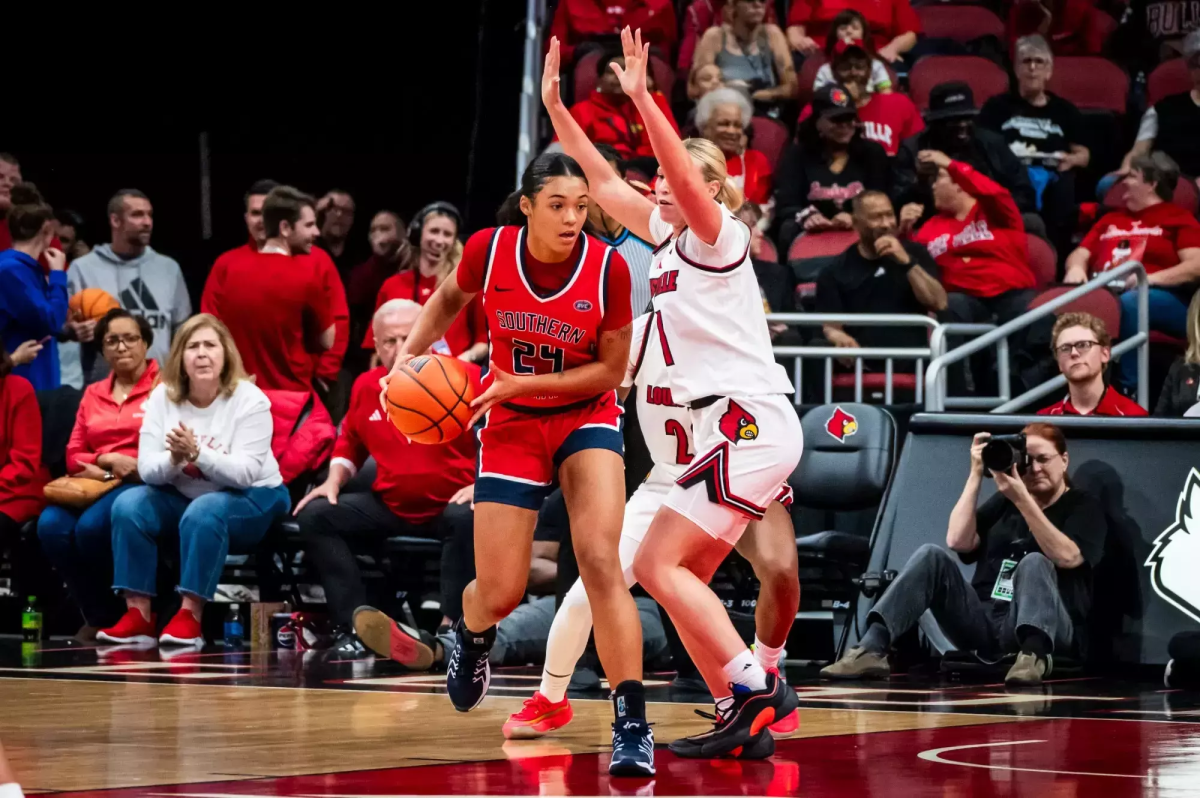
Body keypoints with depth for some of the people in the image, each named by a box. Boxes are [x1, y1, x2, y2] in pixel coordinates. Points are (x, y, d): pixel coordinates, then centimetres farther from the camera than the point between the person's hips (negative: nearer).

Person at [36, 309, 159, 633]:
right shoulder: (93, 394, 21)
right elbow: (73, 456, 16)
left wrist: (133, 468, -17)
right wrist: (109, 461, -3)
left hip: (142, 485, -5)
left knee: (92, 526, -35)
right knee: (51, 525, -27)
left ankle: (129, 615, -11)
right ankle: (99, 618, -10)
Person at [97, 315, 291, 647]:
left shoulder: (249, 399, -15)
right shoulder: (163, 396, -4)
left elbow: (244, 473, -23)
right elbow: (147, 470, -9)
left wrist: (196, 452, -37)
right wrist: (174, 458, -31)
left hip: (251, 499, -4)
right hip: (183, 496, 4)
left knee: (204, 512, -37)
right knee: (128, 504, -22)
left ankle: (190, 616, -33)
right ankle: (139, 615, -23)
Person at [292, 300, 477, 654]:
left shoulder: (465, 378, -9)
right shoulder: (366, 386, 6)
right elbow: (350, 444, 23)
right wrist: (333, 482, 5)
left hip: (450, 505, -5)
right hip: (389, 506, 5)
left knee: (467, 519, -40)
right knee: (315, 515, -13)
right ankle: (354, 626, -22)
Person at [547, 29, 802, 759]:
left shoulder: (718, 234, -6)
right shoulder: (670, 237, 16)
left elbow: (687, 175, -26)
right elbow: (602, 181, 21)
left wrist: (642, 98, -33)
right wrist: (555, 107, 15)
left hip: (750, 424, -9)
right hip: (732, 430, 9)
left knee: (660, 565, -14)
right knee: (679, 578, 6)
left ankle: (756, 687, -17)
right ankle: (744, 722, 3)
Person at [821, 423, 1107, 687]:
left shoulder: (1084, 507, 6)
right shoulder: (1003, 502, 20)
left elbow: (1066, 556, -15)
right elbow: (959, 541, 4)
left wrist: (1022, 500, -21)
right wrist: (976, 474, 1)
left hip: (1048, 629, -4)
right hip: (983, 623, 4)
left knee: (1034, 562, -31)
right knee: (932, 555, -16)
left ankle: (1035, 654, -56)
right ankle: (872, 649, -34)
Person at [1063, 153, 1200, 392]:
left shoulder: (1179, 219, 11)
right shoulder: (1111, 219, 30)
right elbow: (1080, 254, 27)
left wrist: (1150, 278, -18)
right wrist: (1076, 268, 1)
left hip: (1164, 299, -5)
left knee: (1129, 303, -41)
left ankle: (1128, 389, -41)